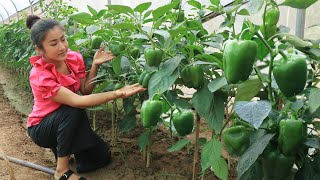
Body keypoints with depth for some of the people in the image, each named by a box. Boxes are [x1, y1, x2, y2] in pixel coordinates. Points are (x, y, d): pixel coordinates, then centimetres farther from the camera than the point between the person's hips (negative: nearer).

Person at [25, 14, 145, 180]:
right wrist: (118, 93, -46)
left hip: (68, 123, 5)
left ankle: (61, 145, 18)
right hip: (42, 128, -5)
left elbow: (85, 90, -12)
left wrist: (95, 65, -26)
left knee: (102, 157, -6)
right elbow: (77, 101, -38)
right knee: (73, 111, -36)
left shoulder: (74, 57, -11)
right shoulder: (39, 75, -29)